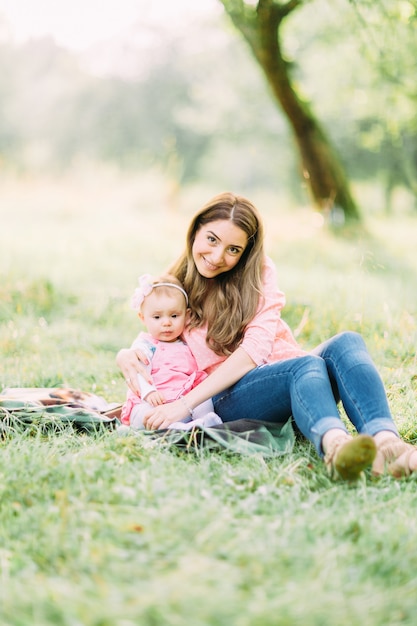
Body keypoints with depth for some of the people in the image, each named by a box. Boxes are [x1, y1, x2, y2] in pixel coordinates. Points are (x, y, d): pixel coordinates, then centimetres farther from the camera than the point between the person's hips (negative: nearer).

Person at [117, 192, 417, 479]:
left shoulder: (258, 272, 4)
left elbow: (256, 347, -10)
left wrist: (187, 403, -20)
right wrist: (125, 356, -10)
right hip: (229, 400, -2)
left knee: (346, 342, -30)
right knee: (306, 365, -35)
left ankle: (384, 439, -58)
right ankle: (335, 444, -69)